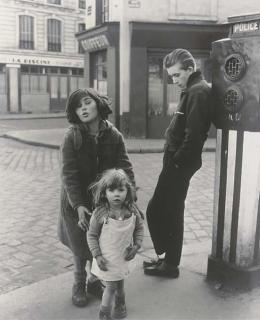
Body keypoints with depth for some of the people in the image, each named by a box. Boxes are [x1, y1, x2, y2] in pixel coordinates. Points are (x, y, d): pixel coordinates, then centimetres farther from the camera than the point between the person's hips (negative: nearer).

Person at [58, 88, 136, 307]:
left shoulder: (114, 136, -8)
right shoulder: (72, 137, -15)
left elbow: (125, 168, -9)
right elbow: (69, 174, -17)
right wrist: (78, 205, -25)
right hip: (78, 202, -2)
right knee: (81, 248, 10)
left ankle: (95, 281, 35)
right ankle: (79, 284, 34)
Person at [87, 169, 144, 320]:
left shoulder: (132, 210, -14)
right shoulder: (100, 214, -22)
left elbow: (139, 228, 1)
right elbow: (92, 235, -11)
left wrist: (136, 245, -9)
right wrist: (97, 255, -14)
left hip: (124, 256, 3)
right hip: (107, 259, -3)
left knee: (119, 282, 24)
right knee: (111, 286, 8)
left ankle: (120, 304, 52)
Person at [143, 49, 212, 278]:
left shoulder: (198, 92, -16)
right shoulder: (193, 90, 16)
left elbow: (194, 135, -24)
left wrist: (177, 161, -16)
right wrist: (174, 159, 11)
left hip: (179, 164, -10)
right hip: (176, 162, 10)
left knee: (161, 212, 0)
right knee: (170, 212, 16)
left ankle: (170, 264, 15)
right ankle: (168, 258, 29)